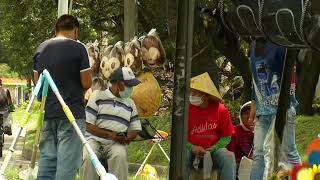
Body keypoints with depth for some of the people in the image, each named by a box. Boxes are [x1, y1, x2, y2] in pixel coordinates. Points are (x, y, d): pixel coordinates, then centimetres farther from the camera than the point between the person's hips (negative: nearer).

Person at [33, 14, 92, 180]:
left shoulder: (41, 49, 9)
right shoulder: (78, 48, -8)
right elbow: (86, 83, -8)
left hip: (47, 113, 6)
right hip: (72, 113, -6)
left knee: (47, 158, 10)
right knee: (68, 160, -5)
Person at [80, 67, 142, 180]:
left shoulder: (130, 104, 20)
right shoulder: (98, 96, 6)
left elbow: (135, 128, 19)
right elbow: (88, 125, -1)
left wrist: (128, 138, -6)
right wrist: (110, 135, -13)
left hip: (116, 144, 2)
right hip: (94, 139, -2)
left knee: (120, 156, -34)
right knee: (87, 157, -35)